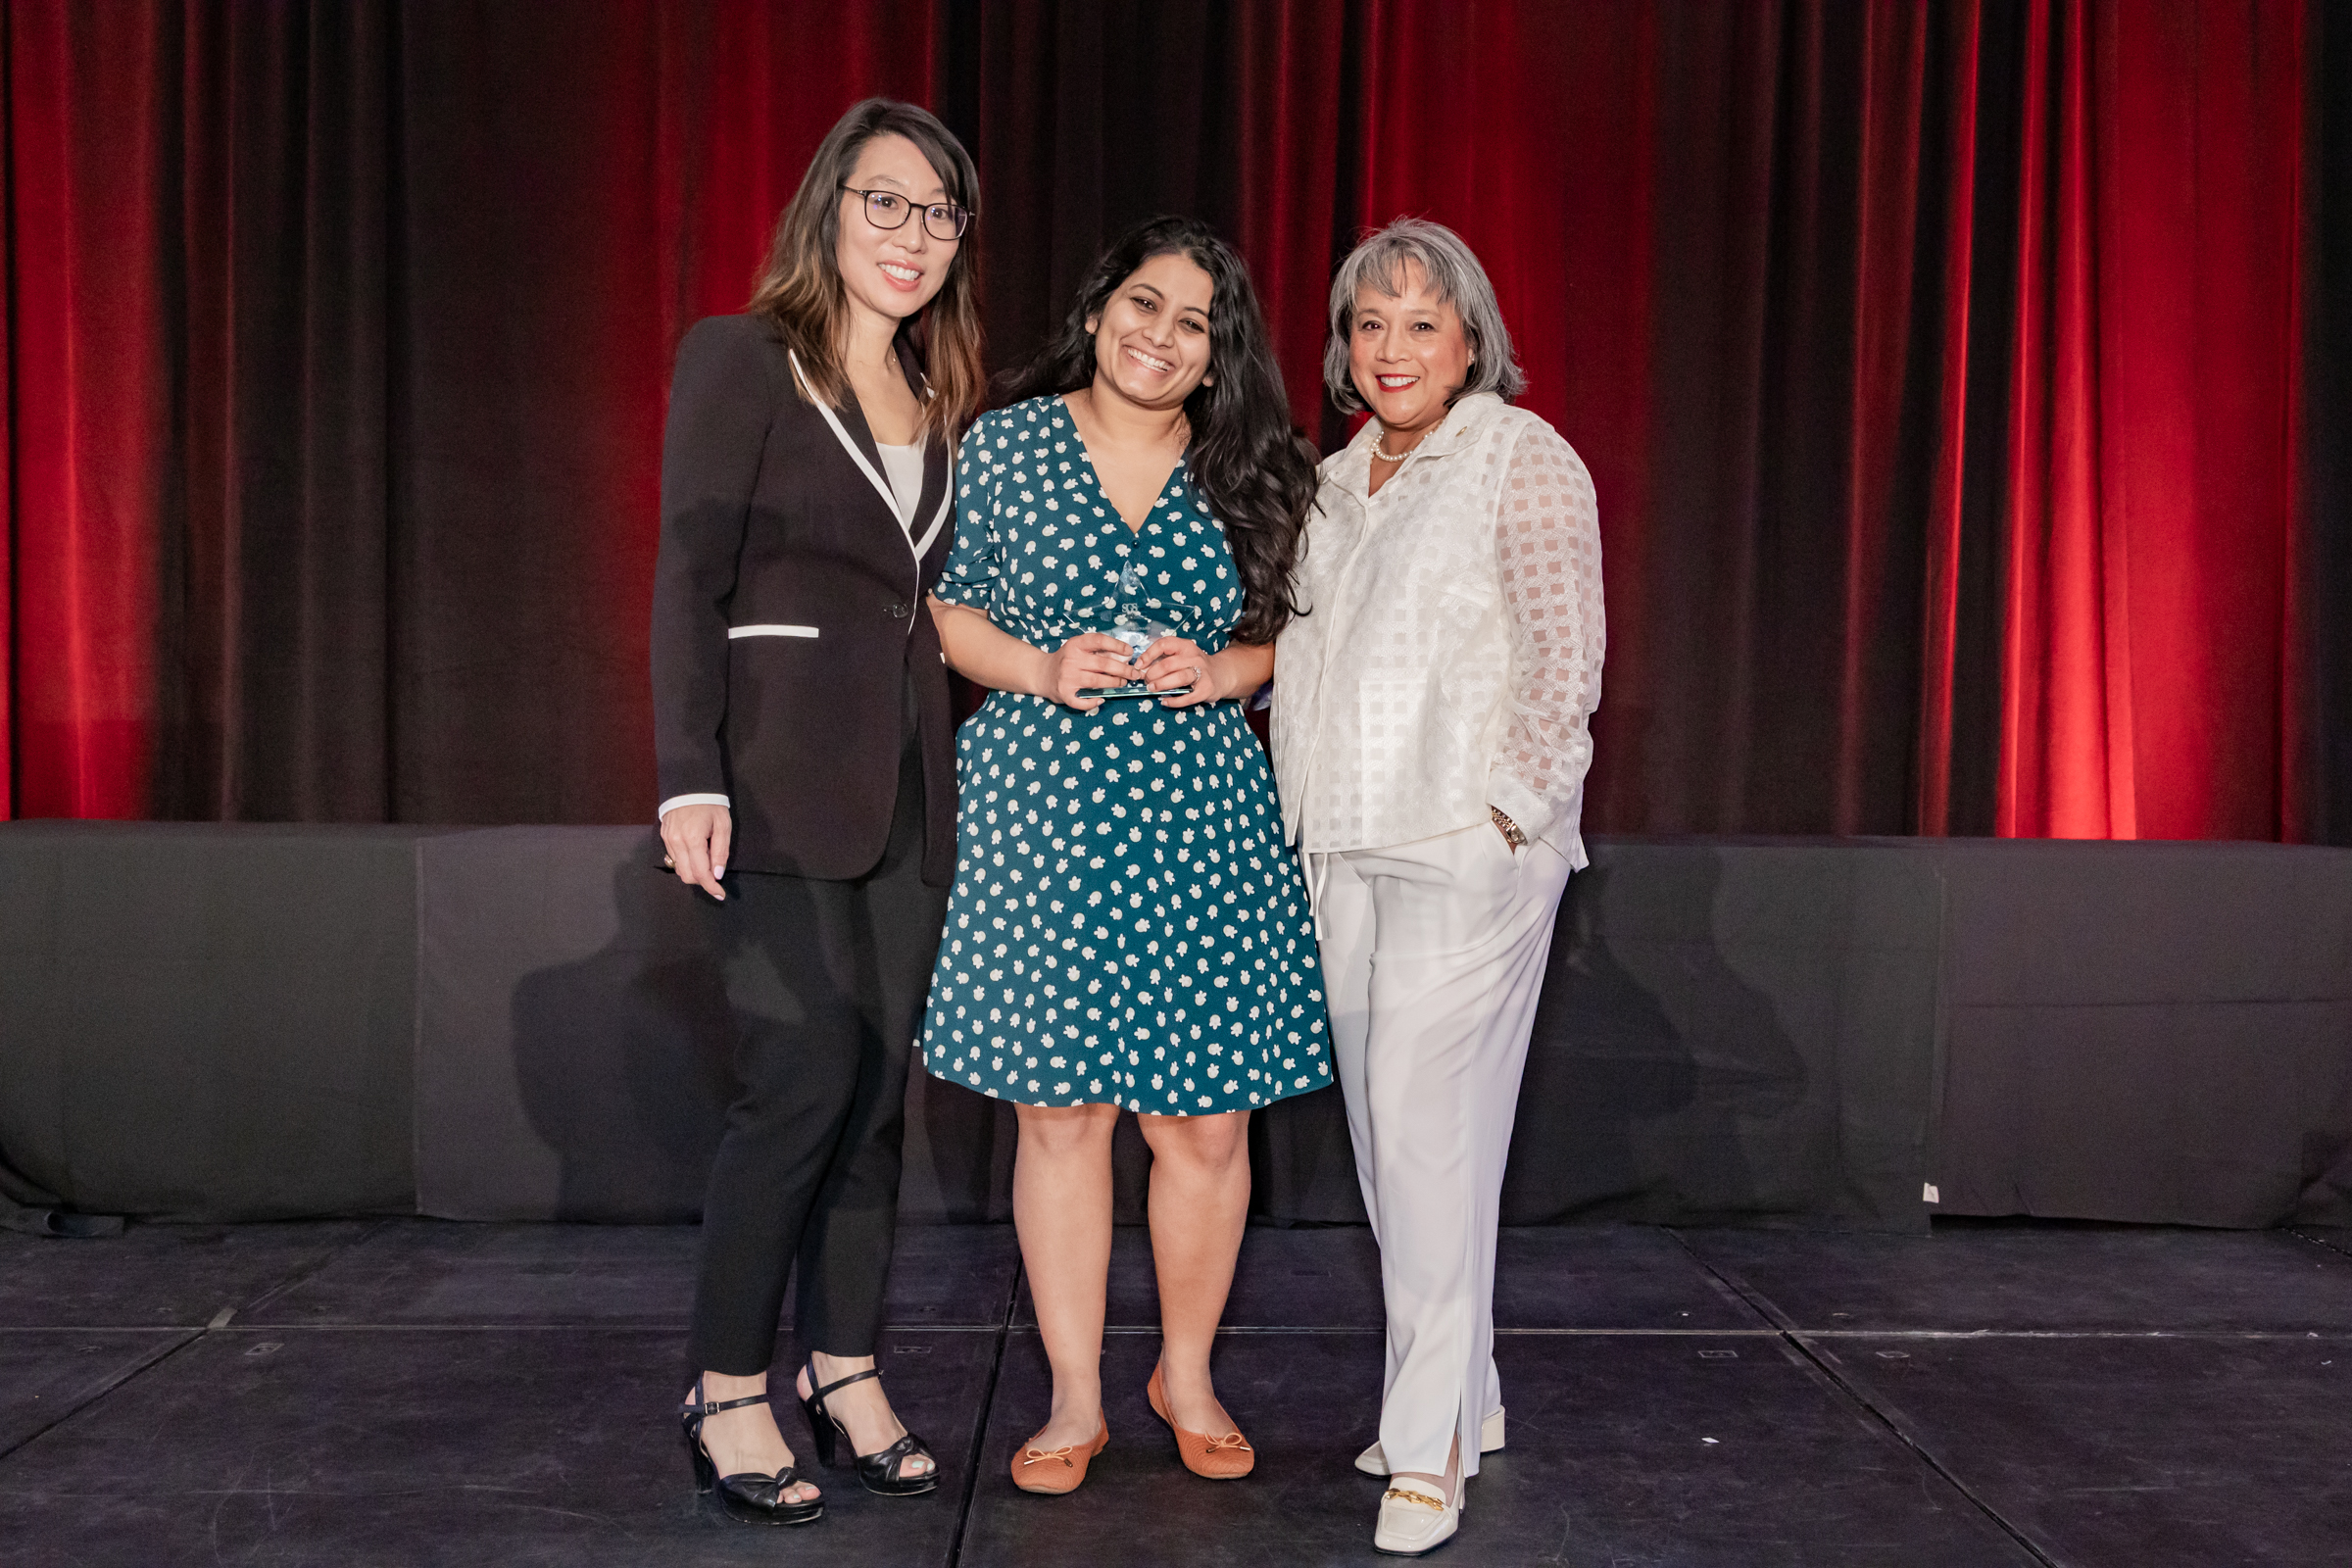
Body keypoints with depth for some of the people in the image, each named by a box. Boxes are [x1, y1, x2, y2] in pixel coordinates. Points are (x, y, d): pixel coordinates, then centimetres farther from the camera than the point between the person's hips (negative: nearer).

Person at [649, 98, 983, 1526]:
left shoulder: (939, 401, 17)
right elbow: (690, 580, -7)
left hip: (908, 782, 6)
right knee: (809, 1073, -11)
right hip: (782, 777, -6)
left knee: (880, 1083, 7)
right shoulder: (742, 359, 0)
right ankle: (727, 1393, 4)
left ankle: (846, 1368, 19)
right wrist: (690, 780, -15)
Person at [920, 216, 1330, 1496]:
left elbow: (1288, 641, 14)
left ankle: (1187, 1376, 28)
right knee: (1059, 1114, 3)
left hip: (1202, 819, 1)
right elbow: (940, 607, 8)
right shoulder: (1004, 445, 6)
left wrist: (1218, 671, -7)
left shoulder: (1247, 477, 9)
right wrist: (1041, 668, -9)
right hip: (1041, 814, -1)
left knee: (1208, 1124, 4)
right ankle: (1075, 1400, 20)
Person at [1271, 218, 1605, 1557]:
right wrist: (1300, 819, 14)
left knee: (1428, 1125, -10)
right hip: (1343, 853, 7)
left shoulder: (1521, 457, -4)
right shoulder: (1337, 481, 17)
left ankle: (1431, 1447, 0)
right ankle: (1468, 1396, 25)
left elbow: (1566, 659, -10)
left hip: (1468, 851, -7)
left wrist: (1509, 813, -13)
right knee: (1385, 1128, 10)